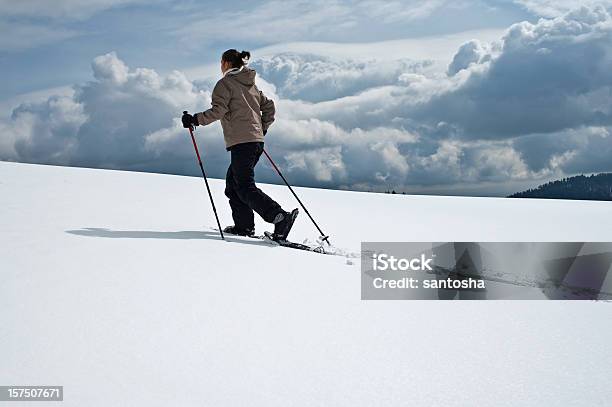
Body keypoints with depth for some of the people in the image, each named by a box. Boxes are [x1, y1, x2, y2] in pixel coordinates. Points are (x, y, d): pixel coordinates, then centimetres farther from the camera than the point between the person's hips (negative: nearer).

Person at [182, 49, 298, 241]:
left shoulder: (225, 83, -3)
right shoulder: (251, 84, 20)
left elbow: (218, 110, -15)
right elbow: (269, 106, 22)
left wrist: (195, 120, -9)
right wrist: (262, 128, 28)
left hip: (241, 142, -9)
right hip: (257, 141, 9)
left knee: (245, 187, -11)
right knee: (233, 183, 16)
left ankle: (280, 217, -26)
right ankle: (244, 225, 12)